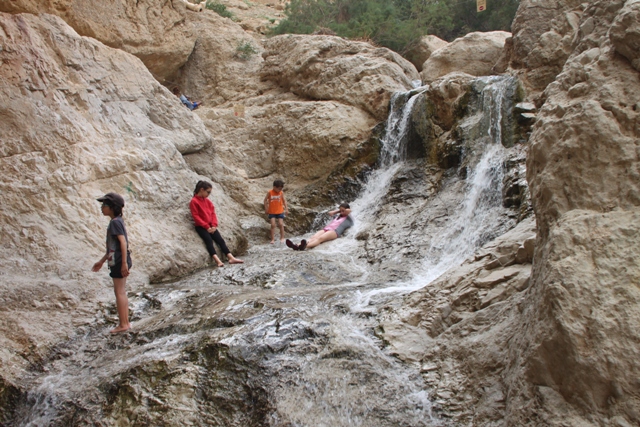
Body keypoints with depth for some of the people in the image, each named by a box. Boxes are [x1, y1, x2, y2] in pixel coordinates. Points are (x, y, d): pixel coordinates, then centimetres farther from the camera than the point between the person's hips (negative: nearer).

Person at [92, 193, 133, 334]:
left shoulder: (115, 222, -14)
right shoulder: (117, 221, 16)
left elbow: (123, 242, -22)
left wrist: (124, 262, -26)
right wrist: (101, 261, 26)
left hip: (119, 262, -10)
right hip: (117, 262, 10)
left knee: (119, 292, -4)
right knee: (121, 292, 14)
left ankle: (123, 324, 2)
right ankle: (125, 322, 20)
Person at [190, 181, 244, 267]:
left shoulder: (207, 201, 16)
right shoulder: (194, 201, -6)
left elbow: (213, 213, 12)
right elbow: (196, 216, -12)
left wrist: (214, 225, -5)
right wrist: (206, 226, -15)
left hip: (210, 226, 7)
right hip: (201, 227, -7)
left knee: (220, 240, -7)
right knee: (209, 240, -26)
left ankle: (231, 258, -15)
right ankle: (217, 260, -41)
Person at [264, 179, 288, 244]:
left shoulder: (281, 193, -6)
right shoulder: (270, 192, -9)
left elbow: (284, 200, 3)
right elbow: (265, 200, 1)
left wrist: (286, 209, 1)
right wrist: (266, 209, 2)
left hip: (280, 211, 1)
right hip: (271, 212, -1)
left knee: (281, 224, -4)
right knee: (273, 225, -6)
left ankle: (282, 238, 11)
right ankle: (272, 239, 0)